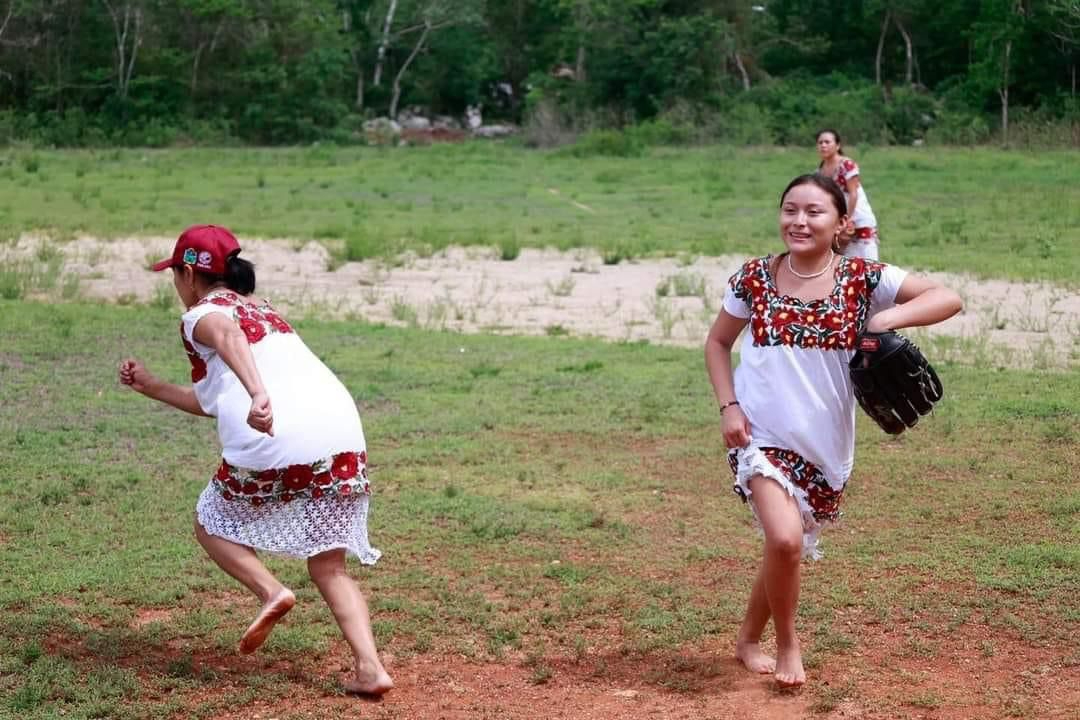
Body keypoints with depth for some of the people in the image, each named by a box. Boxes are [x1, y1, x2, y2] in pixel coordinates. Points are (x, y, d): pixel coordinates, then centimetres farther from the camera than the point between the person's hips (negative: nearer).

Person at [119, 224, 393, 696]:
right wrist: (151, 386, 43)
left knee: (211, 525, 21)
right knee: (329, 568, 13)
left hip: (276, 444, -7)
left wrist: (258, 394, -35)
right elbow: (213, 402, 38)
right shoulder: (262, 310, 33)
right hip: (343, 434, 7)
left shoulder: (201, 314, 9)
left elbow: (228, 334, -20)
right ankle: (369, 668, -5)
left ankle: (271, 590, -3)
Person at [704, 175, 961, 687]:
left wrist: (889, 319, -26)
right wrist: (729, 405, -4)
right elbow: (718, 342, 9)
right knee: (784, 539, -21)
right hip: (762, 435, -2)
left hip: (825, 444, 2)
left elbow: (948, 299, -10)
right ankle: (786, 642, 4)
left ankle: (748, 640, 38)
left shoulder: (861, 279, -6)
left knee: (788, 548, 13)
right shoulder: (754, 278, -4)